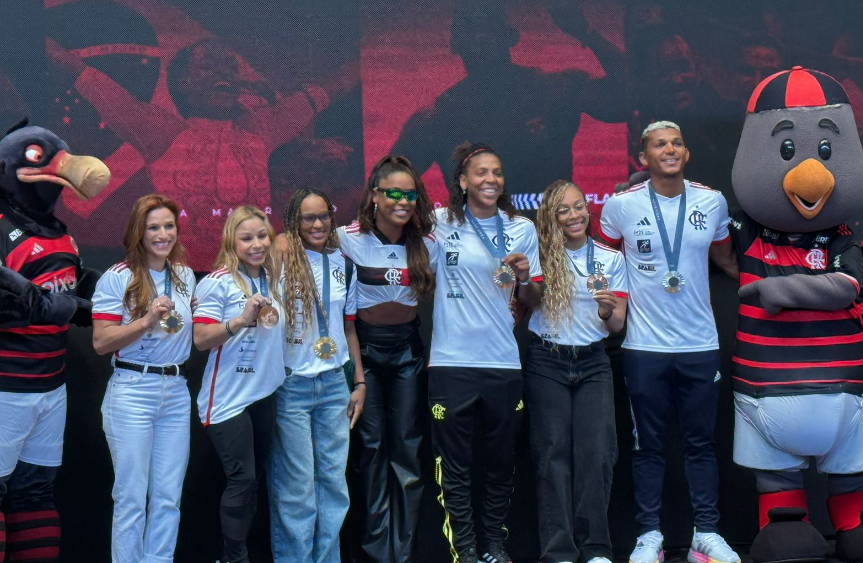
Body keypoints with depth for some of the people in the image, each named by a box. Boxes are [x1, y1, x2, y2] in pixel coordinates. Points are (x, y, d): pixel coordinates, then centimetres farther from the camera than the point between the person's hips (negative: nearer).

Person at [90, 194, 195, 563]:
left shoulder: (186, 276, 10)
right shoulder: (117, 278, -5)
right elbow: (101, 342, -11)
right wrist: (148, 320, -21)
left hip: (177, 392, 5)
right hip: (132, 391, -5)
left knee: (169, 497, 8)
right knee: (132, 498, 0)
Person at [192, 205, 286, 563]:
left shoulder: (274, 281, 7)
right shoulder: (218, 283, -10)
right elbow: (201, 340, -16)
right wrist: (240, 320, -27)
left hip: (265, 394, 6)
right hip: (228, 397, -6)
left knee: (254, 479, 11)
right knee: (242, 479, -7)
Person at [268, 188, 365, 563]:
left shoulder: (343, 265, 8)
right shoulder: (282, 263, -7)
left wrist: (359, 382, 12)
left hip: (335, 384, 5)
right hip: (291, 386, -4)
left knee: (333, 478, 8)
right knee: (296, 484, 0)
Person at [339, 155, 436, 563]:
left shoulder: (425, 241, -3)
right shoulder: (350, 238, -10)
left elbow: (432, 293, 8)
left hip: (407, 346, 2)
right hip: (364, 345, -2)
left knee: (407, 446, 3)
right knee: (370, 445, 1)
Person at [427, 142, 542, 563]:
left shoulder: (521, 229, 7)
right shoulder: (441, 224, 0)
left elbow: (532, 300, 10)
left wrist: (525, 278, -9)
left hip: (503, 362, 2)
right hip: (451, 363, -2)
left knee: (501, 463, 13)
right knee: (454, 466, 3)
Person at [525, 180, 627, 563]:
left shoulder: (611, 259, 8)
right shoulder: (539, 255, 1)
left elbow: (617, 325, 5)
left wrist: (607, 311, -15)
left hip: (592, 363, 2)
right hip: (546, 363, -2)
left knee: (597, 452, -7)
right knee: (553, 454, -2)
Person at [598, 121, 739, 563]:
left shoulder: (713, 202, 2)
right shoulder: (621, 206, -5)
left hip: (700, 344, 2)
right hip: (644, 346, -2)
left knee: (701, 442, 9)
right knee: (648, 445, 7)